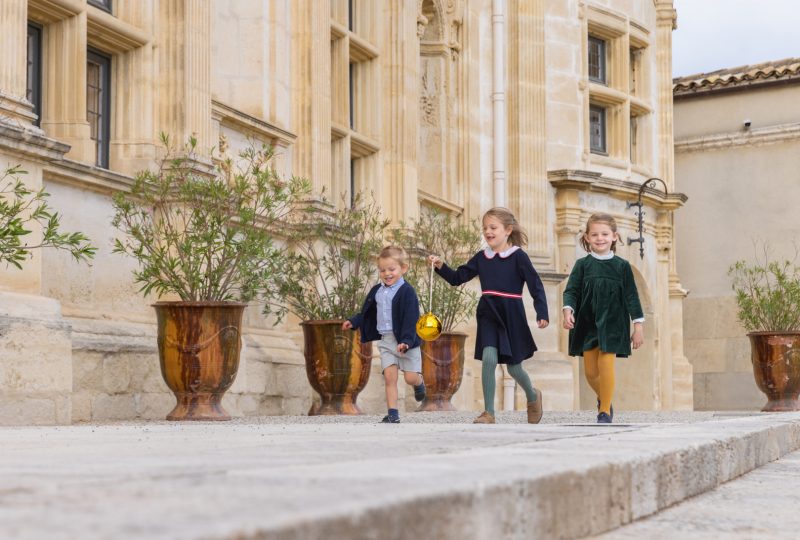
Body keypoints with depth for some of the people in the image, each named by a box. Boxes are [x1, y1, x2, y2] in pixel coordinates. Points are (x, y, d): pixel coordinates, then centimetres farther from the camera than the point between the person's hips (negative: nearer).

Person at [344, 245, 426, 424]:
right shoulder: (377, 291, 9)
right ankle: (393, 414, -3)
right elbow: (367, 314, 21)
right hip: (386, 340, 5)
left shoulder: (407, 292, -12)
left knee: (410, 377, -3)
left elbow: (411, 320, -17)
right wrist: (353, 322, 7)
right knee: (389, 376, -5)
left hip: (405, 340, -5)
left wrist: (406, 341, -27)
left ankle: (419, 383, 34)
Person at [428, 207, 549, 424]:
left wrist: (542, 314, -15)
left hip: (512, 317, -3)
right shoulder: (481, 258, 5)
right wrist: (441, 266, -7)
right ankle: (488, 413, -8)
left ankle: (533, 395, 40)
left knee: (513, 367, 8)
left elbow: (536, 285, -9)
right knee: (488, 359, -15)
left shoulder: (518, 256, -8)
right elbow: (458, 278, 9)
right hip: (488, 316, 3)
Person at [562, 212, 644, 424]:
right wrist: (568, 311, -20)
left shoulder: (622, 266, 1)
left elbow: (632, 296, 3)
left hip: (612, 323, -2)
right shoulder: (582, 265, 3)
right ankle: (603, 398, 34)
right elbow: (571, 290, -1)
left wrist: (638, 325, 1)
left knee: (606, 364, -14)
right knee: (590, 371, 5)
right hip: (587, 323, 2)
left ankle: (605, 411, -2)